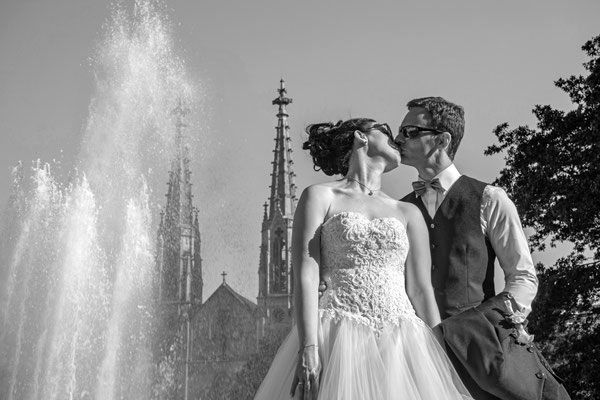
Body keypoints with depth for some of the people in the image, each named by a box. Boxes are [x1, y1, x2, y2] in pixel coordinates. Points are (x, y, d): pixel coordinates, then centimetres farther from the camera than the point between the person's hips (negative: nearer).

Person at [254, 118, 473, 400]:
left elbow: (421, 291, 14)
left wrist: (442, 363, 6)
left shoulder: (408, 213, 18)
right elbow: (305, 276, -3)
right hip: (341, 341, -3)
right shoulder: (320, 197, 8)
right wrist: (309, 348, -16)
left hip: (401, 343, 3)